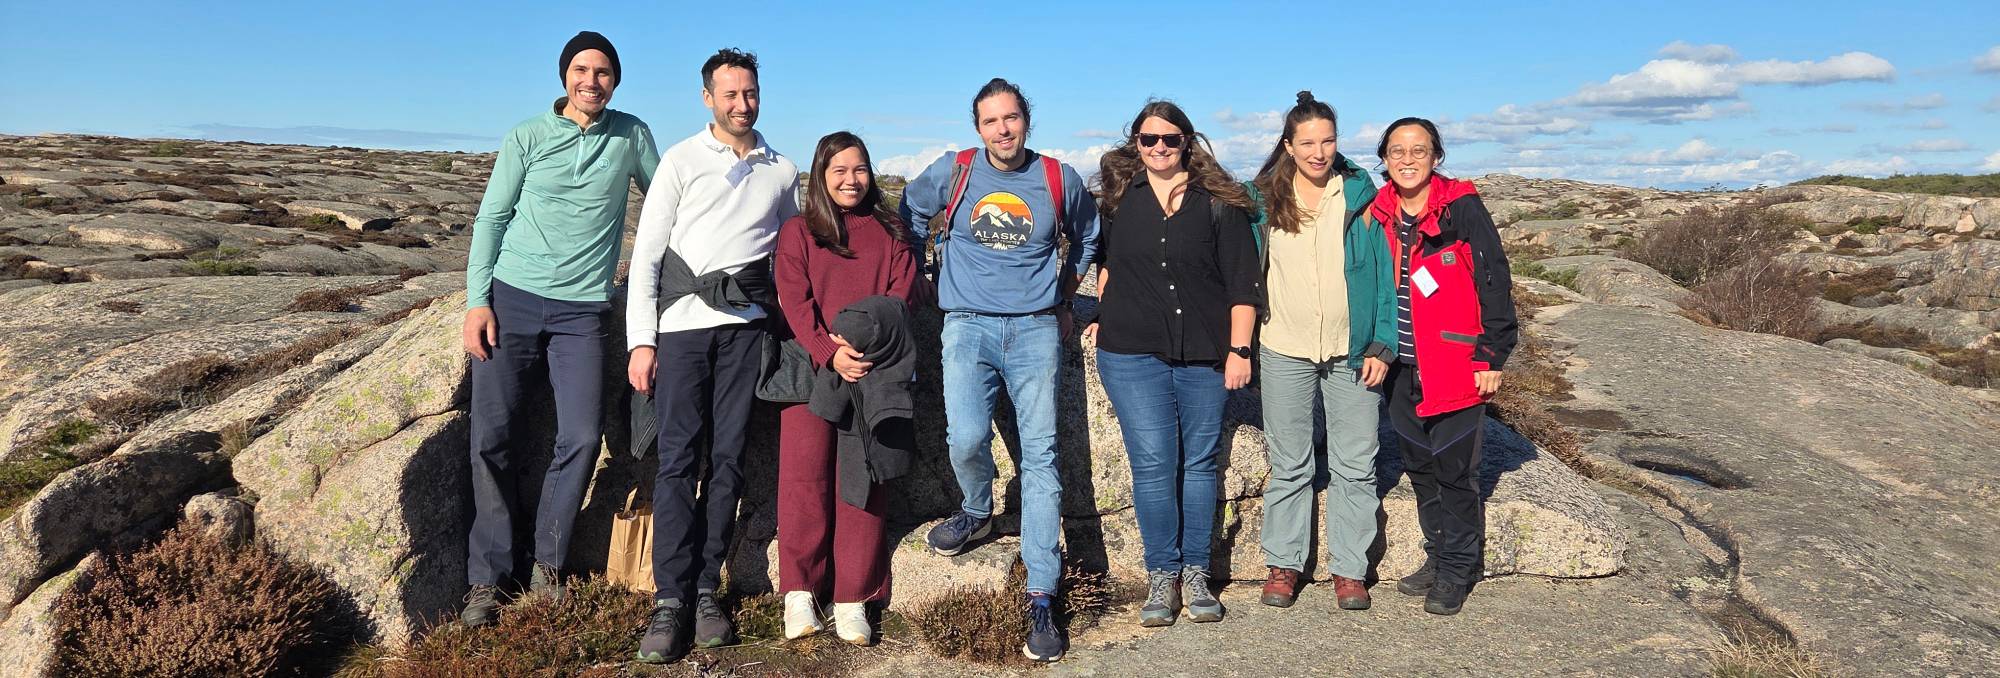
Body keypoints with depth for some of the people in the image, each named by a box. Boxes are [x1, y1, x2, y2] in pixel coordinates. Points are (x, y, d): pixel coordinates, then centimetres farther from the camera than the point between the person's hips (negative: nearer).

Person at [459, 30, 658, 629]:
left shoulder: (631, 136, 6)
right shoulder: (527, 137, 4)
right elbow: (491, 219, 5)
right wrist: (477, 301, -4)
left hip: (581, 310, 0)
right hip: (511, 298, 0)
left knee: (581, 439, -9)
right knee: (492, 437, -3)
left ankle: (546, 565, 9)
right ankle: (487, 578, 9)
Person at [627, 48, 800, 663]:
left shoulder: (783, 172, 15)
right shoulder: (681, 161, 6)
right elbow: (646, 254, 1)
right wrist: (641, 341, -7)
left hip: (746, 324, 2)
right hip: (682, 320, -2)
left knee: (728, 456, 1)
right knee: (678, 457, -6)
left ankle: (705, 588, 9)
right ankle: (670, 598, -2)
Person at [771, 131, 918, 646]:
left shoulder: (888, 235, 15)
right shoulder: (798, 232, 11)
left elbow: (899, 297, 4)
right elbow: (795, 302, -1)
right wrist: (829, 353, -17)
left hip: (872, 369, 1)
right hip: (810, 367, -1)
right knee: (805, 473, -10)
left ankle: (854, 599, 0)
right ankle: (799, 592, -1)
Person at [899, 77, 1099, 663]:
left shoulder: (1060, 180, 6)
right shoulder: (953, 172, 4)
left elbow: (1086, 238, 24)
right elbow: (911, 217, 22)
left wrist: (1063, 300, 21)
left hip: (1035, 330, 0)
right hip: (968, 326, 0)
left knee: (1040, 455, -6)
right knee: (967, 439, -22)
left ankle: (1041, 599, -1)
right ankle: (977, 511, 15)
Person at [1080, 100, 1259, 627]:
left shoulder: (1219, 202, 0)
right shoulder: (1118, 199, 6)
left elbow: (1242, 282, -1)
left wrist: (1239, 350, -6)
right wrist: (1104, 314, 16)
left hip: (1203, 356, 0)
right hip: (1132, 353, 0)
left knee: (1200, 463, 7)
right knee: (1153, 464, -3)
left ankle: (1196, 574, 19)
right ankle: (1162, 575, 9)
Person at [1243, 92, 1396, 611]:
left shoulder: (1360, 195, 0)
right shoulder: (1263, 199, 2)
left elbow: (1382, 271, 0)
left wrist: (1381, 345, -5)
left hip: (1352, 352, 0)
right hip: (1284, 352, 1)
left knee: (1354, 466, 5)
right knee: (1288, 466, 10)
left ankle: (1349, 569, 18)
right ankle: (1283, 564, 21)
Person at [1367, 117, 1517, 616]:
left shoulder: (1462, 208, -8)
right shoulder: (1377, 214, 6)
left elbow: (1494, 282, -8)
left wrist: (1492, 356, -10)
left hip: (1455, 367, -5)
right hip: (1402, 368, 5)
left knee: (1455, 470, 1)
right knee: (1419, 467, 14)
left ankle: (1458, 570, 16)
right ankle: (1438, 557, 29)